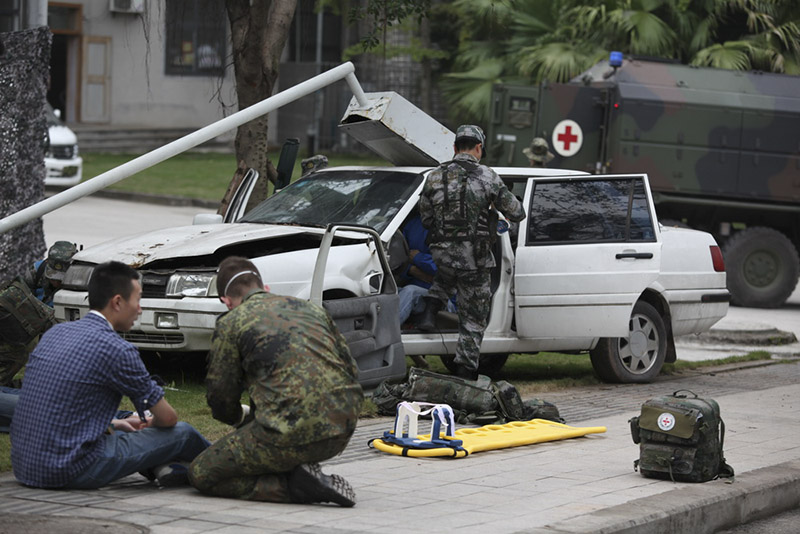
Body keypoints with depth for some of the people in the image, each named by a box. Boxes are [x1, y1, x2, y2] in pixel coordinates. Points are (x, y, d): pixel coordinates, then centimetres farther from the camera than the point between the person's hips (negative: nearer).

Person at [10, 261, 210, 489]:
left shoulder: (55, 333, 10)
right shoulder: (117, 350, -12)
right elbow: (167, 418, -1)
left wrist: (115, 424, 30)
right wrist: (148, 424, 22)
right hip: (71, 469, -8)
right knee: (182, 433, 6)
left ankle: (159, 467, 18)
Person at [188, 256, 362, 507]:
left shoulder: (231, 323, 6)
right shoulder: (311, 308, 21)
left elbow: (220, 395, 9)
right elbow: (351, 370, 22)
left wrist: (241, 418, 33)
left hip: (293, 434, -7)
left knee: (200, 474, 8)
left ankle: (295, 485, -8)